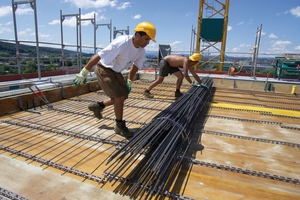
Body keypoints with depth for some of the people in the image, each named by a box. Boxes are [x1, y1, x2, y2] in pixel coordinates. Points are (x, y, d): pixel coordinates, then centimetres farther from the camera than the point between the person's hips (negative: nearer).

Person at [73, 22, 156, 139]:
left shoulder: (141, 51, -4)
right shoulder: (122, 43, -30)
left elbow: (135, 66, 13)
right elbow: (98, 56, -27)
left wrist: (129, 82, 17)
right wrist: (84, 73, -21)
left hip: (115, 72, 9)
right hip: (104, 70, -8)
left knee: (124, 96, 11)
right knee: (119, 98, -11)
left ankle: (98, 106, 29)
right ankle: (119, 126, 9)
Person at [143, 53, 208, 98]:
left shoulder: (189, 64, 1)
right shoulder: (186, 61, -27)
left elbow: (194, 75, 9)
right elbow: (185, 74, -36)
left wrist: (202, 84, 9)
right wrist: (191, 83, -26)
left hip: (171, 65, 9)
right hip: (164, 62, -9)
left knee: (180, 76, -1)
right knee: (160, 80, -10)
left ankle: (177, 93, 8)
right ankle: (146, 91, 2)